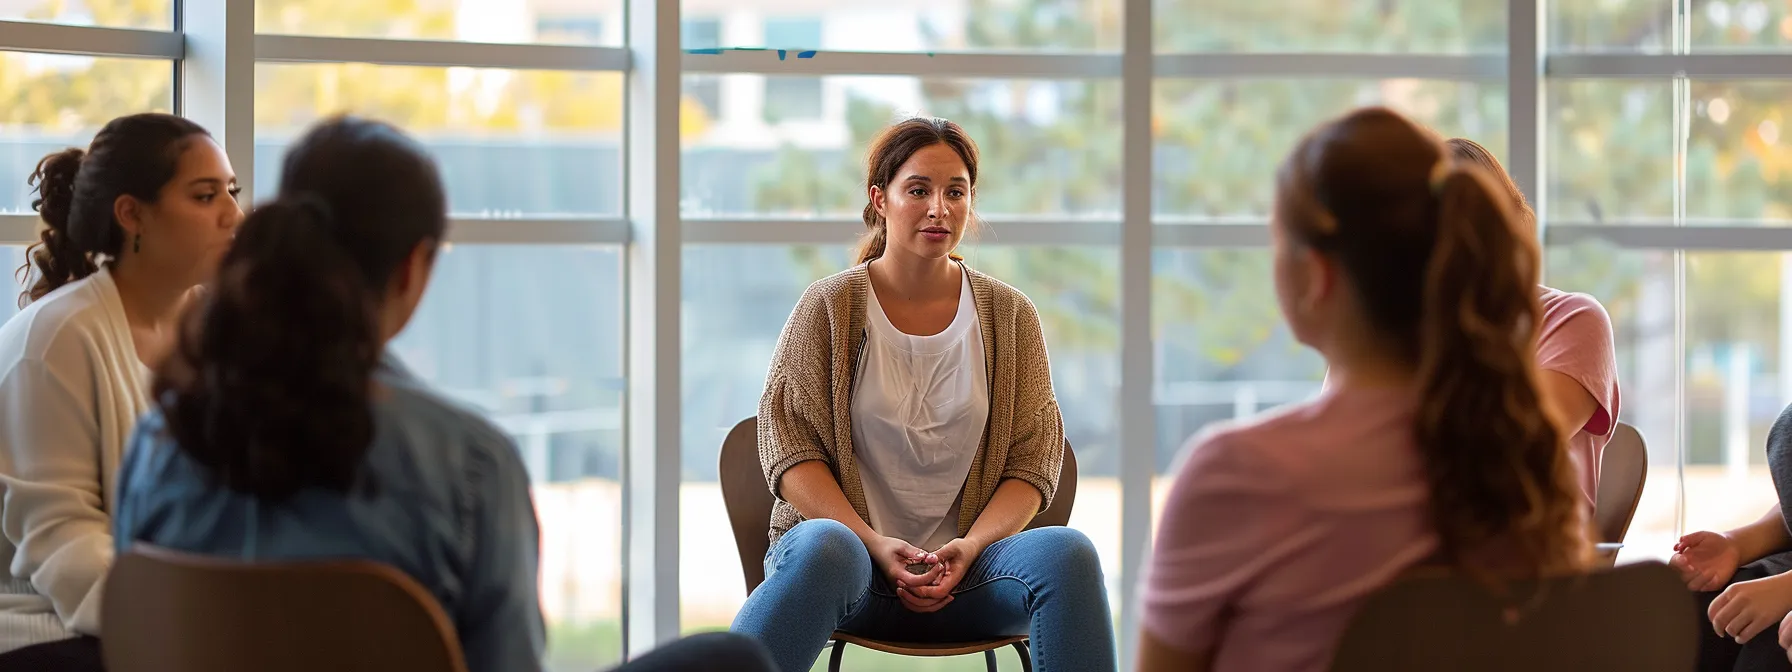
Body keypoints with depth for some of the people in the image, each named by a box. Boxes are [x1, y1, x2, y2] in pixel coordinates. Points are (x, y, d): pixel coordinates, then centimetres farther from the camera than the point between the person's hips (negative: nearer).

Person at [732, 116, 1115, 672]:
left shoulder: (1009, 315, 10)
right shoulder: (829, 307, 4)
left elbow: (1033, 462, 7)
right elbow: (787, 445, -1)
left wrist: (969, 548, -12)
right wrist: (876, 545, -14)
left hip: (965, 565, 2)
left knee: (1066, 552, -31)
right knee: (822, 547, -39)